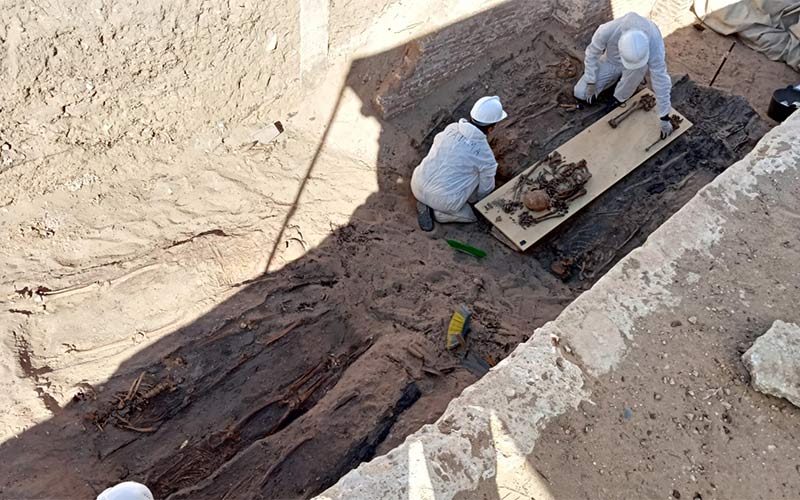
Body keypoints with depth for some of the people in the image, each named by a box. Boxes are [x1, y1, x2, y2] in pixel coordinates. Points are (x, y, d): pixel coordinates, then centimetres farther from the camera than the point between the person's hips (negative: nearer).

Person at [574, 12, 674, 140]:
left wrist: (664, 119, -31)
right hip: (611, 61, 2)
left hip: (637, 68, -2)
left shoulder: (654, 45, -40)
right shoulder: (608, 30, -40)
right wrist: (591, 83, -16)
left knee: (640, 66, -39)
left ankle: (620, 98, -11)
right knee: (580, 93, -5)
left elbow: (661, 81, -35)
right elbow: (592, 52, -19)